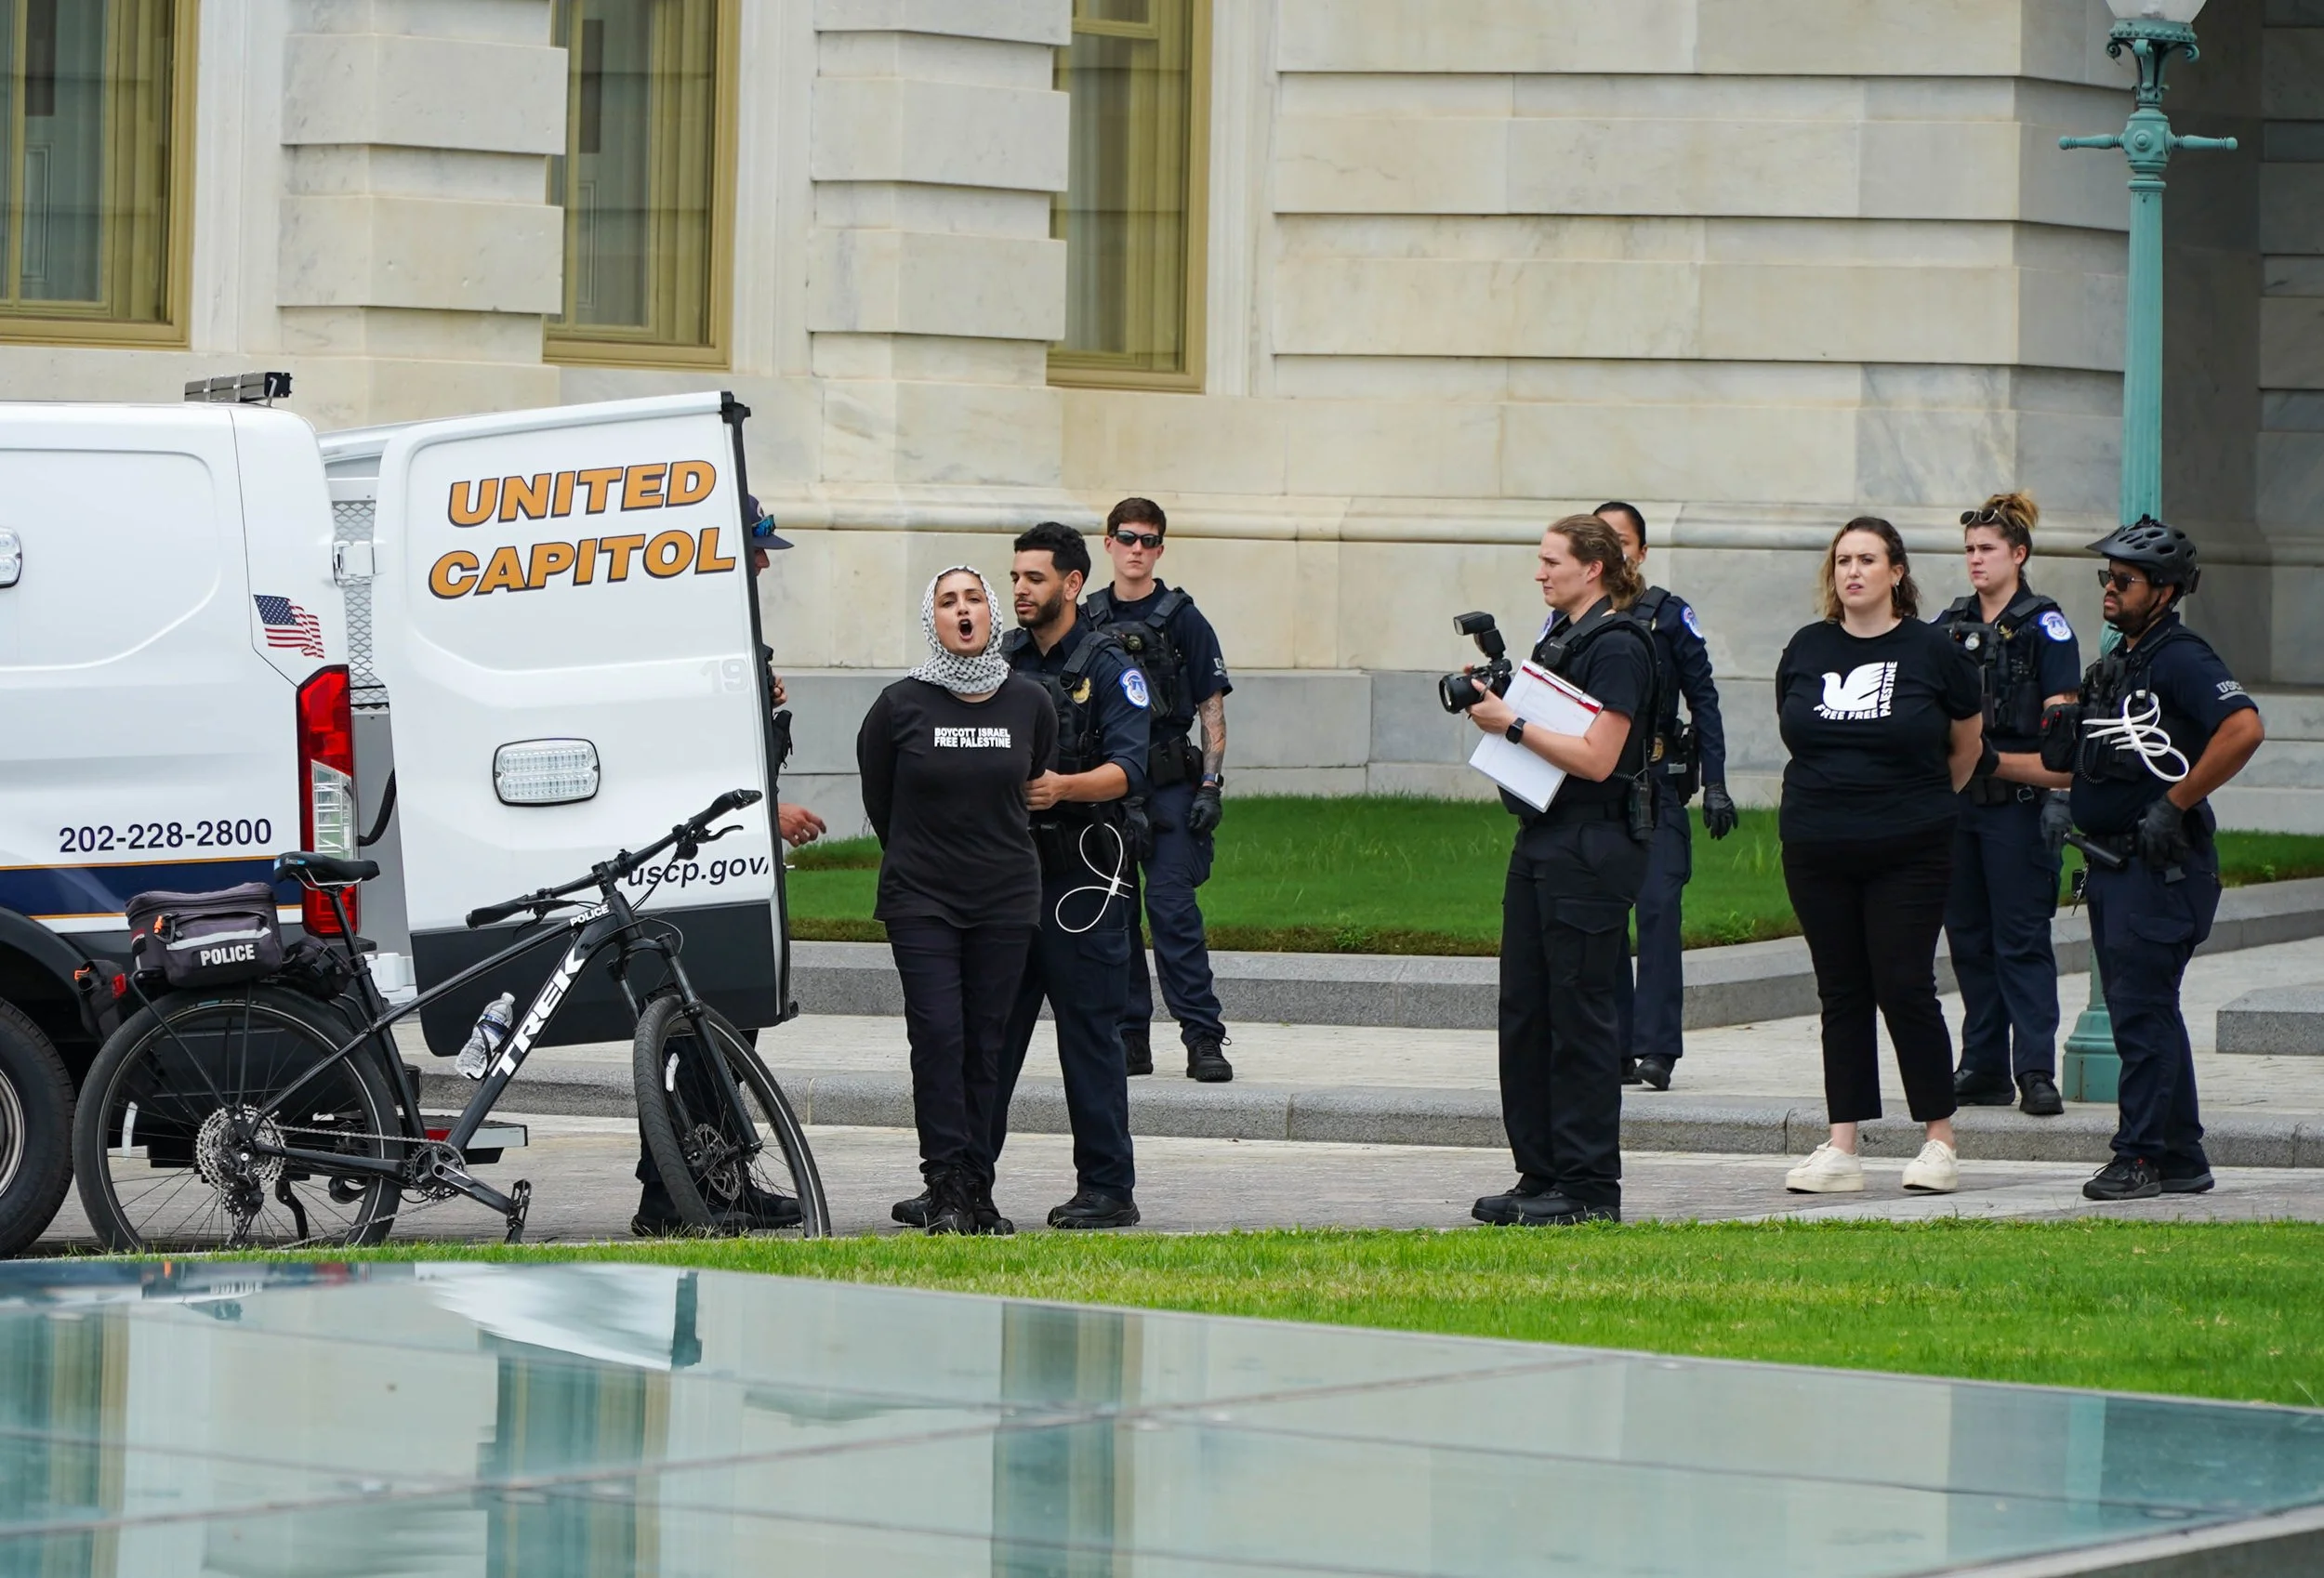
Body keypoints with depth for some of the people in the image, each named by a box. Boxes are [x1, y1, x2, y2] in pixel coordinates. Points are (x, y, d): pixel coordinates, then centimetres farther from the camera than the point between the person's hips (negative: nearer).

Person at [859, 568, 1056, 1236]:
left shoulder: (1029, 703, 0)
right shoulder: (901, 705, -6)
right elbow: (878, 798, 9)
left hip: (1006, 898, 2)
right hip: (920, 899, -2)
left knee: (985, 1046, 3)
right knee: (939, 1036, -11)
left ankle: (972, 1191, 8)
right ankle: (947, 1187, -9)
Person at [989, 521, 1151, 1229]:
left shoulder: (1107, 668, -2)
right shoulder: (1000, 662, 14)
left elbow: (1128, 769, -12)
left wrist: (1063, 787, -29)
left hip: (1079, 877, -5)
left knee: (1089, 1032, -3)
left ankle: (1108, 1188, 2)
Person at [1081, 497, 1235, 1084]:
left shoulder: (1183, 621, 2)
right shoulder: (1086, 620, 11)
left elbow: (1212, 710, 1)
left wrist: (1211, 786, -9)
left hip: (1168, 784, -4)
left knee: (1172, 905, -11)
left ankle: (1204, 1036, -10)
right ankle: (1130, 1037, 10)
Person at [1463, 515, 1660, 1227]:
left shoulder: (1617, 646, -13)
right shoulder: (1560, 637, 16)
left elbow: (1596, 758, -20)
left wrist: (1514, 724, -17)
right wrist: (1492, 705, 5)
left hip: (1593, 847, -9)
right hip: (1541, 840, 10)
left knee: (1579, 1014, -5)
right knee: (1524, 1010, 10)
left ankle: (1590, 1188, 0)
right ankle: (1541, 1175, 16)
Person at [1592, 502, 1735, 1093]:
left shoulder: (1670, 617, 3)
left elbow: (1703, 701, 4)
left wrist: (1714, 784, -3)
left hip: (1656, 784, -2)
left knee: (1657, 907, -11)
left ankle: (1656, 1047, -11)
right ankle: (1614, 1049, 8)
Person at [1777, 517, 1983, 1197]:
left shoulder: (1931, 650, -4)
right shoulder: (1807, 649, 5)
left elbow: (1967, 745, 11)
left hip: (1909, 853, -3)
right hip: (1818, 852, 3)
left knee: (1905, 987, -5)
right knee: (1841, 993, 6)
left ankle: (1939, 1141, 4)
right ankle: (1841, 1148, 7)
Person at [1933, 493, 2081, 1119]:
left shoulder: (2045, 627, -3)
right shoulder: (1950, 624, 13)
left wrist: (2060, 795, -16)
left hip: (2017, 805, -6)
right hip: (1956, 802, 6)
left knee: (2022, 938, -7)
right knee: (1969, 937, 8)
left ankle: (2035, 1071, -6)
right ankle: (1984, 1067, 13)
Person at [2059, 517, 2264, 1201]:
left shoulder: (2182, 659, -12)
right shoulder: (2114, 665, 17)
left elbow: (2244, 728, -27)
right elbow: (2074, 761, 26)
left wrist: (2176, 803, -22)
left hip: (2163, 866, -9)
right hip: (2112, 864, 10)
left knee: (2141, 1011, -9)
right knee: (2143, 1013, 11)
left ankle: (2141, 1156, -5)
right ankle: (2181, 1158, 18)